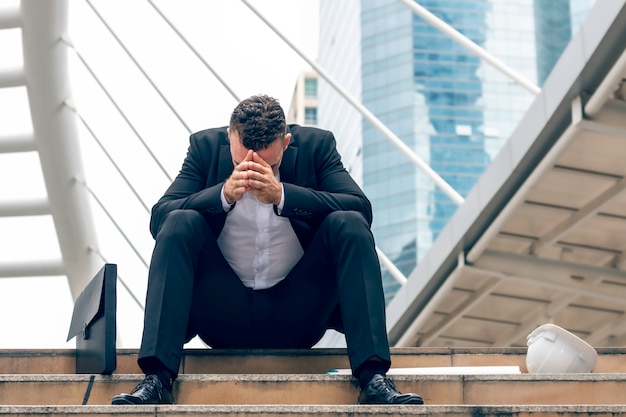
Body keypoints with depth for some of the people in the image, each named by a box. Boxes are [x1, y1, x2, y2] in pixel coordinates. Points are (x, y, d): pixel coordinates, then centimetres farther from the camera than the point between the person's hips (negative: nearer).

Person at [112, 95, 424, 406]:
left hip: (298, 314, 0)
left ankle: (373, 378, -28)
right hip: (222, 315, 0)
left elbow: (362, 209, -17)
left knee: (349, 224, -22)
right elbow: (159, 219, -12)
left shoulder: (317, 144, -4)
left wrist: (282, 195, -30)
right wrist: (224, 194, -29)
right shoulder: (205, 146, -3)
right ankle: (157, 378, -28)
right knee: (179, 223, -23)